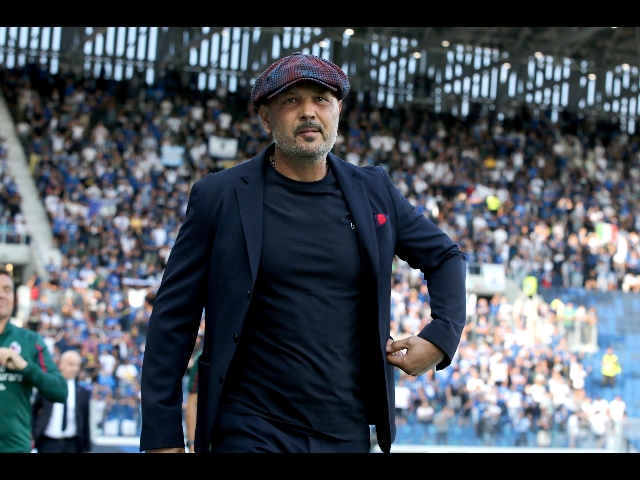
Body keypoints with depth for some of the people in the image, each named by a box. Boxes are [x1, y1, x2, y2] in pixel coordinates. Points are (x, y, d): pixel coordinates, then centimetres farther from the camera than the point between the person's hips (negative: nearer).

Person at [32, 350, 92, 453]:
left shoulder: (82, 393, 4)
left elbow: (85, 422, 6)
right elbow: (33, 412, 10)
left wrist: (87, 448, 6)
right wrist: (33, 435, 1)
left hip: (72, 445, 1)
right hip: (48, 443, -1)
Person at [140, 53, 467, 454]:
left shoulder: (374, 192, 6)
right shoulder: (219, 196, -2)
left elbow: (446, 257, 20)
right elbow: (173, 318, -1)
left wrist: (442, 334, 2)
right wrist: (163, 432, -4)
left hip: (349, 434, 3)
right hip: (252, 433, -3)